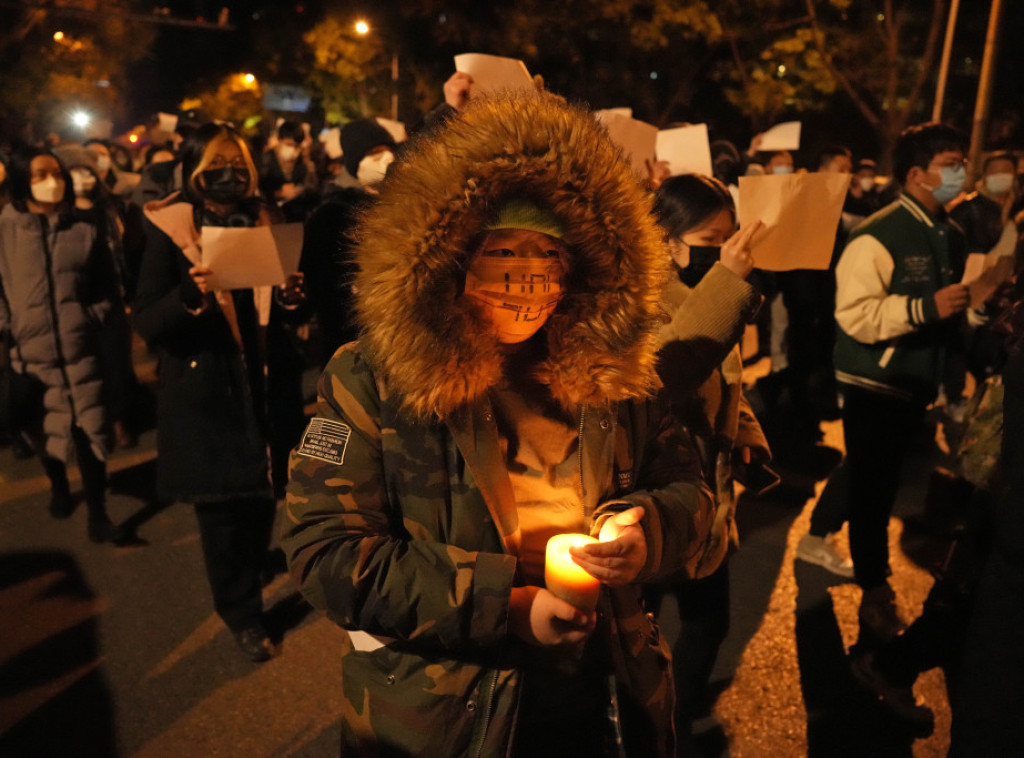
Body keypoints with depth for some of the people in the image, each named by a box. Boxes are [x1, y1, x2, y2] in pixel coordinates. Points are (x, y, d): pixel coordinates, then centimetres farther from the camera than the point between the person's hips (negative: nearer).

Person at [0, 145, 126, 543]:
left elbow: (108, 289, 8)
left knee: (90, 435, 0)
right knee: (46, 434, 17)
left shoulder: (84, 231, -1)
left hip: (81, 352, -1)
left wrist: (93, 319, -2)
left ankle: (98, 516, 13)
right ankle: (58, 486, 46)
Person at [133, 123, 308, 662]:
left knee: (261, 492, 9)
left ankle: (252, 567, 42)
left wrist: (289, 299, -9)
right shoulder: (167, 232, -6)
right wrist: (190, 295, -30)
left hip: (262, 384, 4)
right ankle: (241, 612, 25)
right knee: (222, 506, 5)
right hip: (203, 391, -3)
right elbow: (147, 324, -12)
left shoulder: (263, 223, 7)